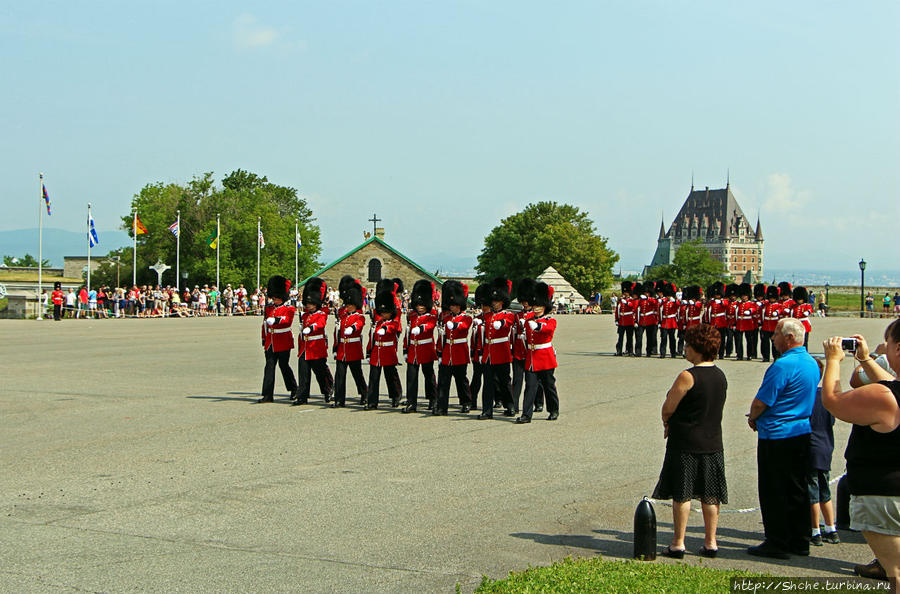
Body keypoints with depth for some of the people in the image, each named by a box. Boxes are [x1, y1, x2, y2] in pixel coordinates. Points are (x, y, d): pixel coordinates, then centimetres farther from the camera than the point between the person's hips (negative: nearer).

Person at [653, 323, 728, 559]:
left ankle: (678, 544, 6)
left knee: (681, 495, 2)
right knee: (710, 495, 11)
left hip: (685, 442, -7)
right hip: (712, 442, 7)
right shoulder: (720, 376, 6)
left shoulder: (688, 377, -17)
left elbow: (668, 408, -13)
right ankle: (710, 542, 16)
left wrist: (667, 423, 9)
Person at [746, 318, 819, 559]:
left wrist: (753, 418, 3)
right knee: (797, 490, 14)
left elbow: (761, 402, -19)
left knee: (773, 493, 1)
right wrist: (759, 415, 17)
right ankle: (799, 541, 20)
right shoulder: (812, 363, 9)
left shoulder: (783, 365, -20)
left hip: (777, 437, -9)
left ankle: (777, 543, 5)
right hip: (803, 433, 9)